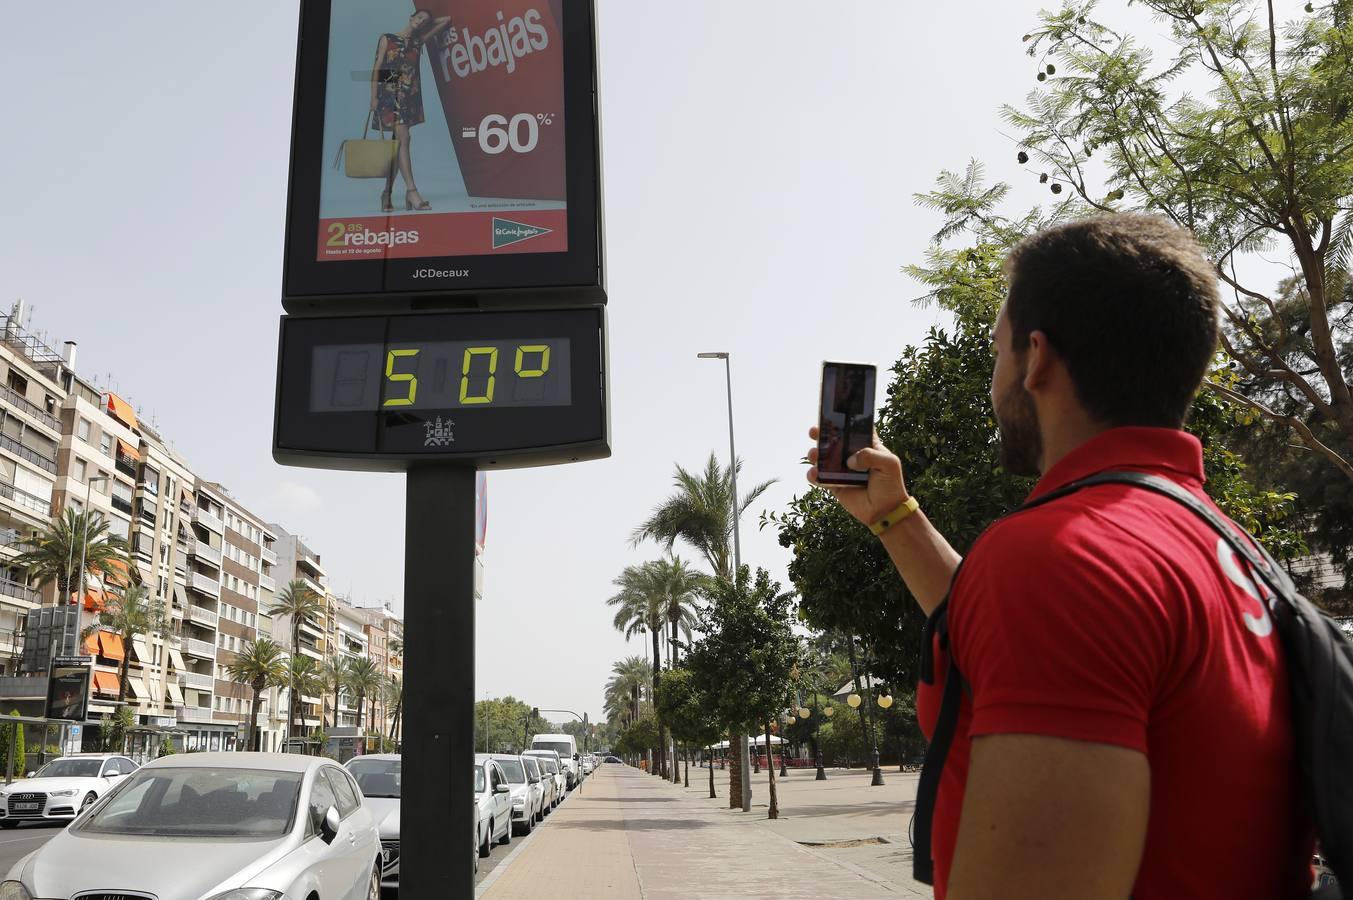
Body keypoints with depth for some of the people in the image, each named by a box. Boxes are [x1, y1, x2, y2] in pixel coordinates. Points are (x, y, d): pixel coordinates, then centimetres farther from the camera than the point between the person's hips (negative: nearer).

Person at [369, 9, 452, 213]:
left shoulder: (419, 41, 16)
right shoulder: (387, 39, 7)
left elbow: (447, 20, 21)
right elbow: (377, 68, 1)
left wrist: (427, 24, 24)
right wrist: (374, 97, -7)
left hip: (409, 96, 5)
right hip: (390, 94, -4)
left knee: (398, 143, 4)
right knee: (403, 139, -18)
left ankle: (387, 193, 8)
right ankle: (412, 191, -26)